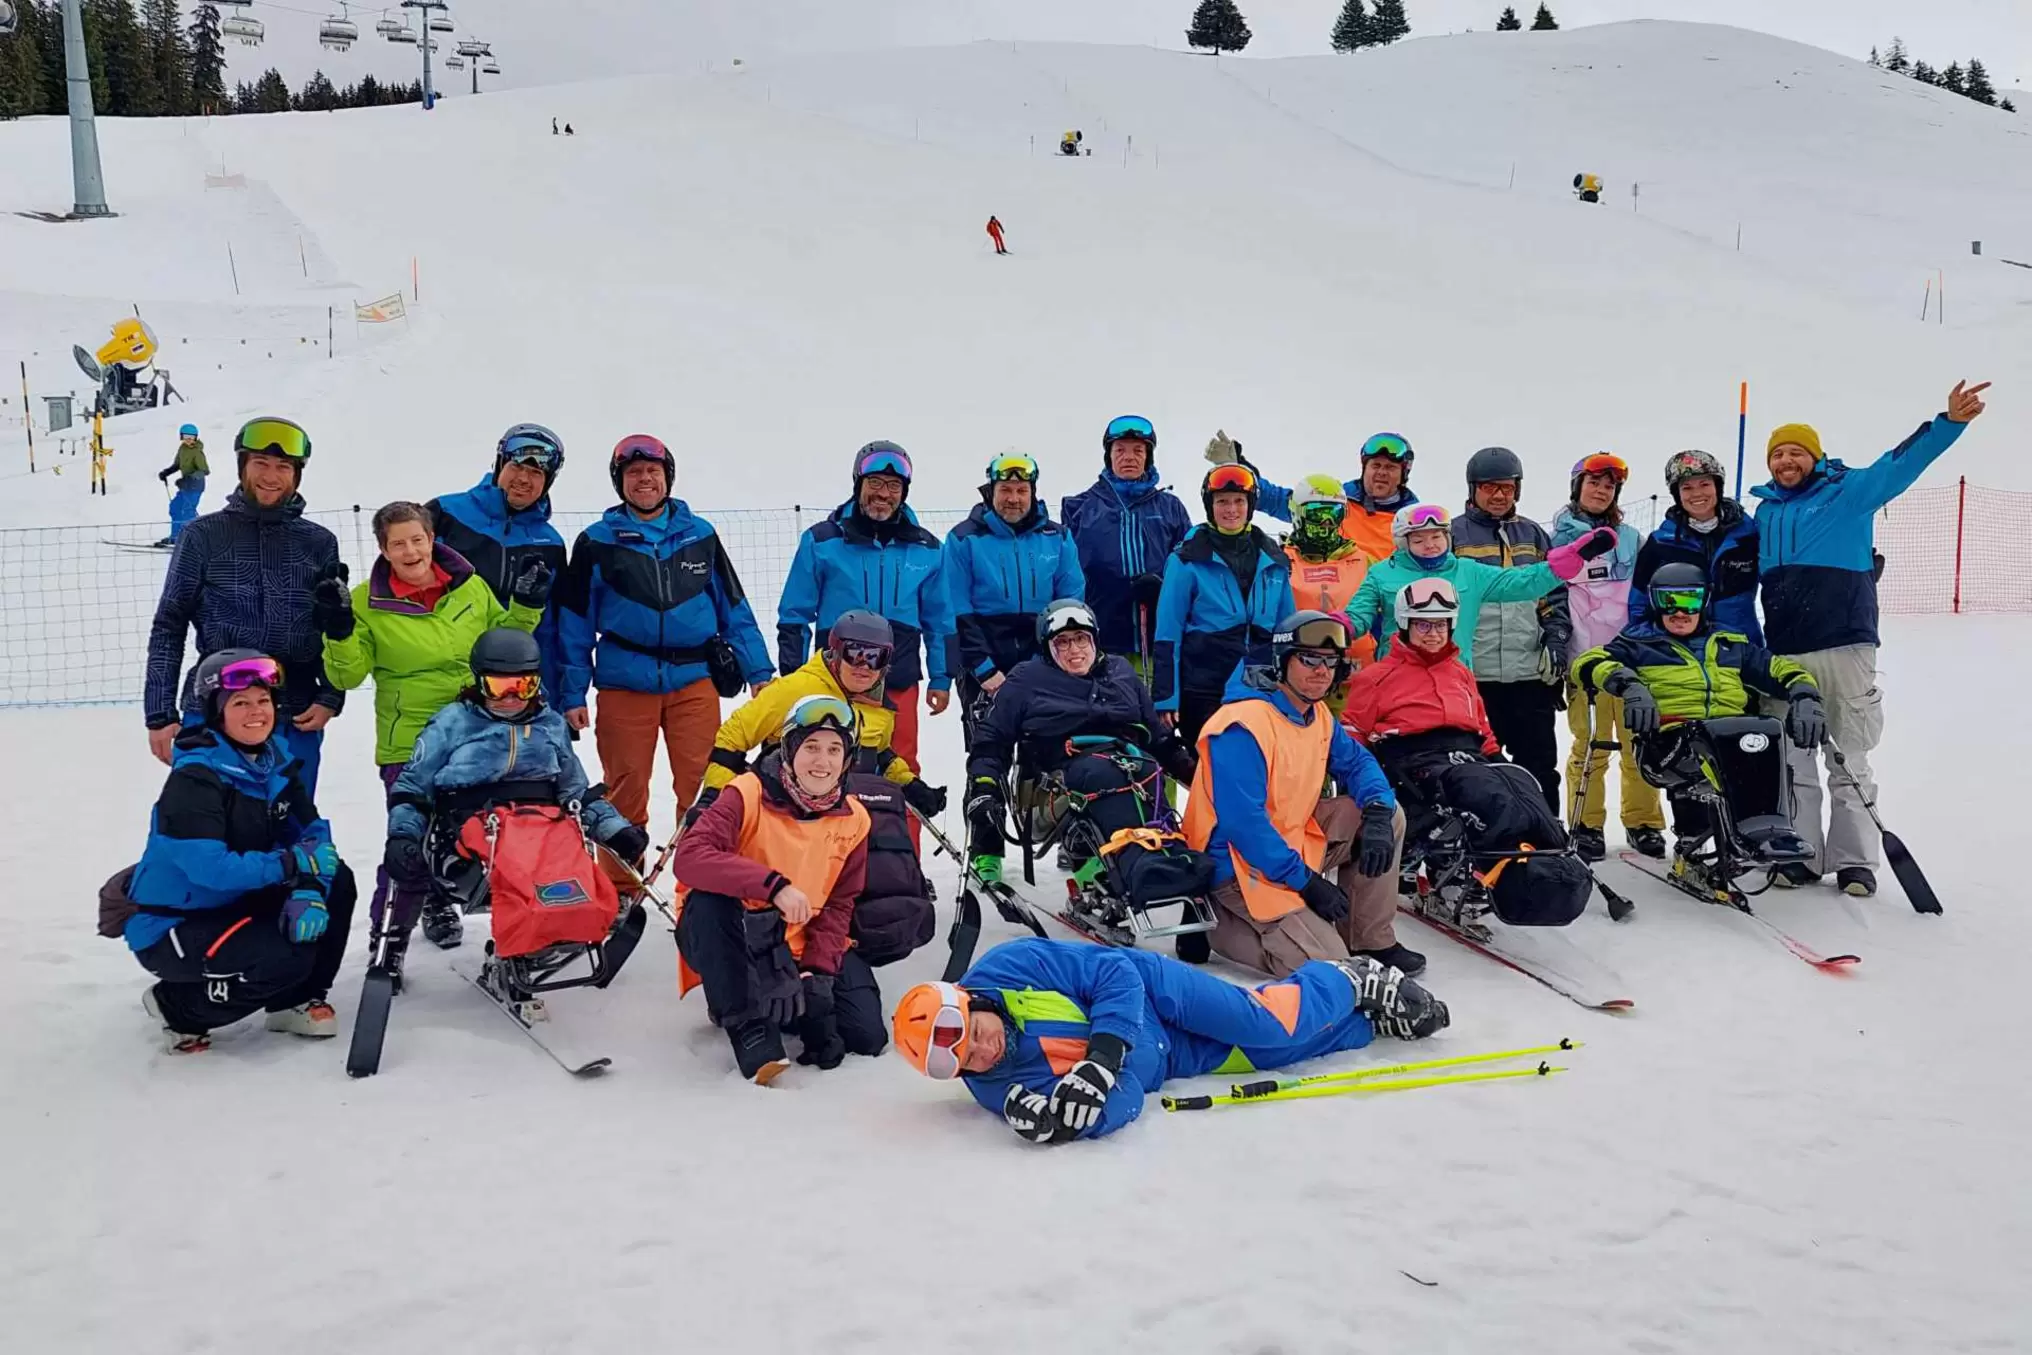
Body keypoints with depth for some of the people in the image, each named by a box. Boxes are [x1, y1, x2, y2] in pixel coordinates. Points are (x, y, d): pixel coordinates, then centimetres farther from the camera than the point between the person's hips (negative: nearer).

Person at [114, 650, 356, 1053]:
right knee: (285, 958, -27)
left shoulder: (275, 760, 1)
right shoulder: (195, 777, -22)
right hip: (170, 928, -8)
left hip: (234, 904, 8)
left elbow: (312, 833, -2)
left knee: (337, 883, -7)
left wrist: (310, 890, -21)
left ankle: (294, 999, 7)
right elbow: (207, 867, -32)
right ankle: (178, 1007, -1)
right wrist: (294, 863, -29)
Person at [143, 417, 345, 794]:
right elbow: (169, 627, 5)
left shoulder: (318, 544, 9)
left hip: (296, 721, 2)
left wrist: (330, 698, -1)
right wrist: (160, 714, -1)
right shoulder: (204, 536, 4)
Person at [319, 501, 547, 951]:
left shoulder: (470, 585, 2)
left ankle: (438, 902, 42)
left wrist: (525, 607, 1)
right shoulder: (368, 602, -7)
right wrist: (339, 632, -23)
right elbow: (348, 675, -6)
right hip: (408, 743, -4)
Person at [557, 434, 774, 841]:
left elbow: (734, 608, 13)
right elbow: (575, 623, 7)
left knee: (704, 792, -1)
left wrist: (758, 671, 7)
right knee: (625, 795, 5)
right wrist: (572, 694, 3)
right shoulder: (596, 542, 6)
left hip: (695, 681, 1)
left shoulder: (700, 535, 11)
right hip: (624, 684, -1)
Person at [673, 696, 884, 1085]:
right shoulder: (749, 794, -19)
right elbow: (688, 858, -33)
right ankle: (746, 1021, -23)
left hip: (798, 949, 4)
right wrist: (773, 884, -43)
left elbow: (837, 906, 1)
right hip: (728, 941, -4)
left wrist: (818, 970, -14)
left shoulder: (852, 820, -3)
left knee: (866, 1035, -10)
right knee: (708, 900, -37)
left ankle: (781, 1001, 15)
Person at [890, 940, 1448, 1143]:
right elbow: (1122, 1107, -25)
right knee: (1280, 1050, 5)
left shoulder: (1010, 967, -28)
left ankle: (1353, 983, 26)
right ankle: (1370, 1022, 34)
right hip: (1162, 1064, 2)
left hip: (1154, 993, -2)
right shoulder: (994, 1088, -19)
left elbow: (1114, 971, -24)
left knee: (1274, 1025, -7)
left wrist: (1101, 1056, -38)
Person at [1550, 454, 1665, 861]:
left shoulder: (1630, 538, 14)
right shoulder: (1559, 538, 6)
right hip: (1584, 657, -2)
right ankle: (1586, 825, 6)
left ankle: (1642, 822, 10)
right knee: (1589, 745, -2)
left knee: (1640, 742, 1)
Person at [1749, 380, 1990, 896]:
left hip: (1845, 648, -4)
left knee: (1849, 759, 2)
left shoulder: (1849, 490, 2)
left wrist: (1949, 422, -28)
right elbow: (1752, 575, 24)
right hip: (1785, 653, 5)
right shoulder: (1766, 511, 16)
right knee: (1792, 759, 8)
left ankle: (1855, 860, 9)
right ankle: (1801, 854, 17)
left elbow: (1900, 464, -13)